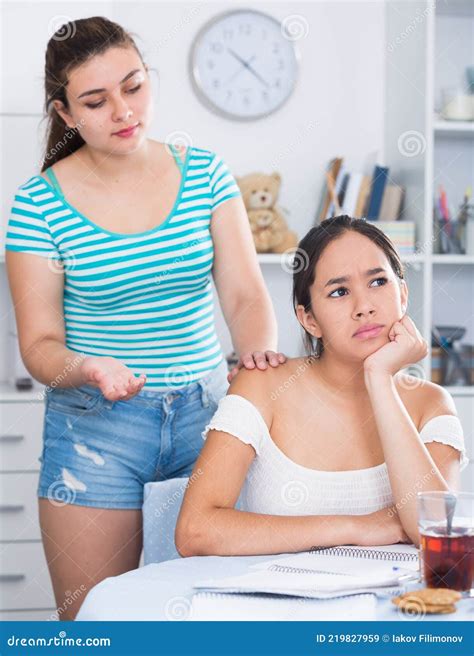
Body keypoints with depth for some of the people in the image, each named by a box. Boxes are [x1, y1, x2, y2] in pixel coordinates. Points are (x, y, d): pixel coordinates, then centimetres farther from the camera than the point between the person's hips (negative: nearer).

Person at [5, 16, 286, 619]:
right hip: (95, 428, -2)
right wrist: (89, 370, -25)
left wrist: (257, 349, -23)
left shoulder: (204, 171, 1)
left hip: (205, 411, 2)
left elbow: (244, 292, -2)